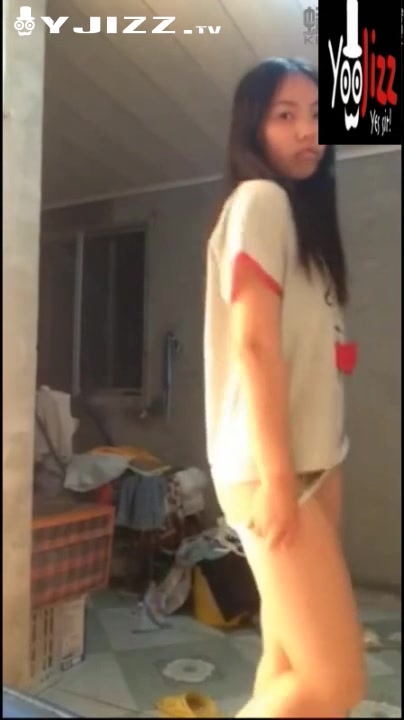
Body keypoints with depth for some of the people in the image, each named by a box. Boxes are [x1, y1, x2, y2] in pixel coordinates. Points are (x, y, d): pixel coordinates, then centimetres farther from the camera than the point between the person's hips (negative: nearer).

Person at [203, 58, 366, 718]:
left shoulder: (304, 211, 21)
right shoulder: (260, 199, -6)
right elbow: (254, 343, -17)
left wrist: (316, 471, 13)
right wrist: (275, 477, -20)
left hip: (313, 461, 9)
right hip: (273, 470, -9)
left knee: (290, 667, 11)